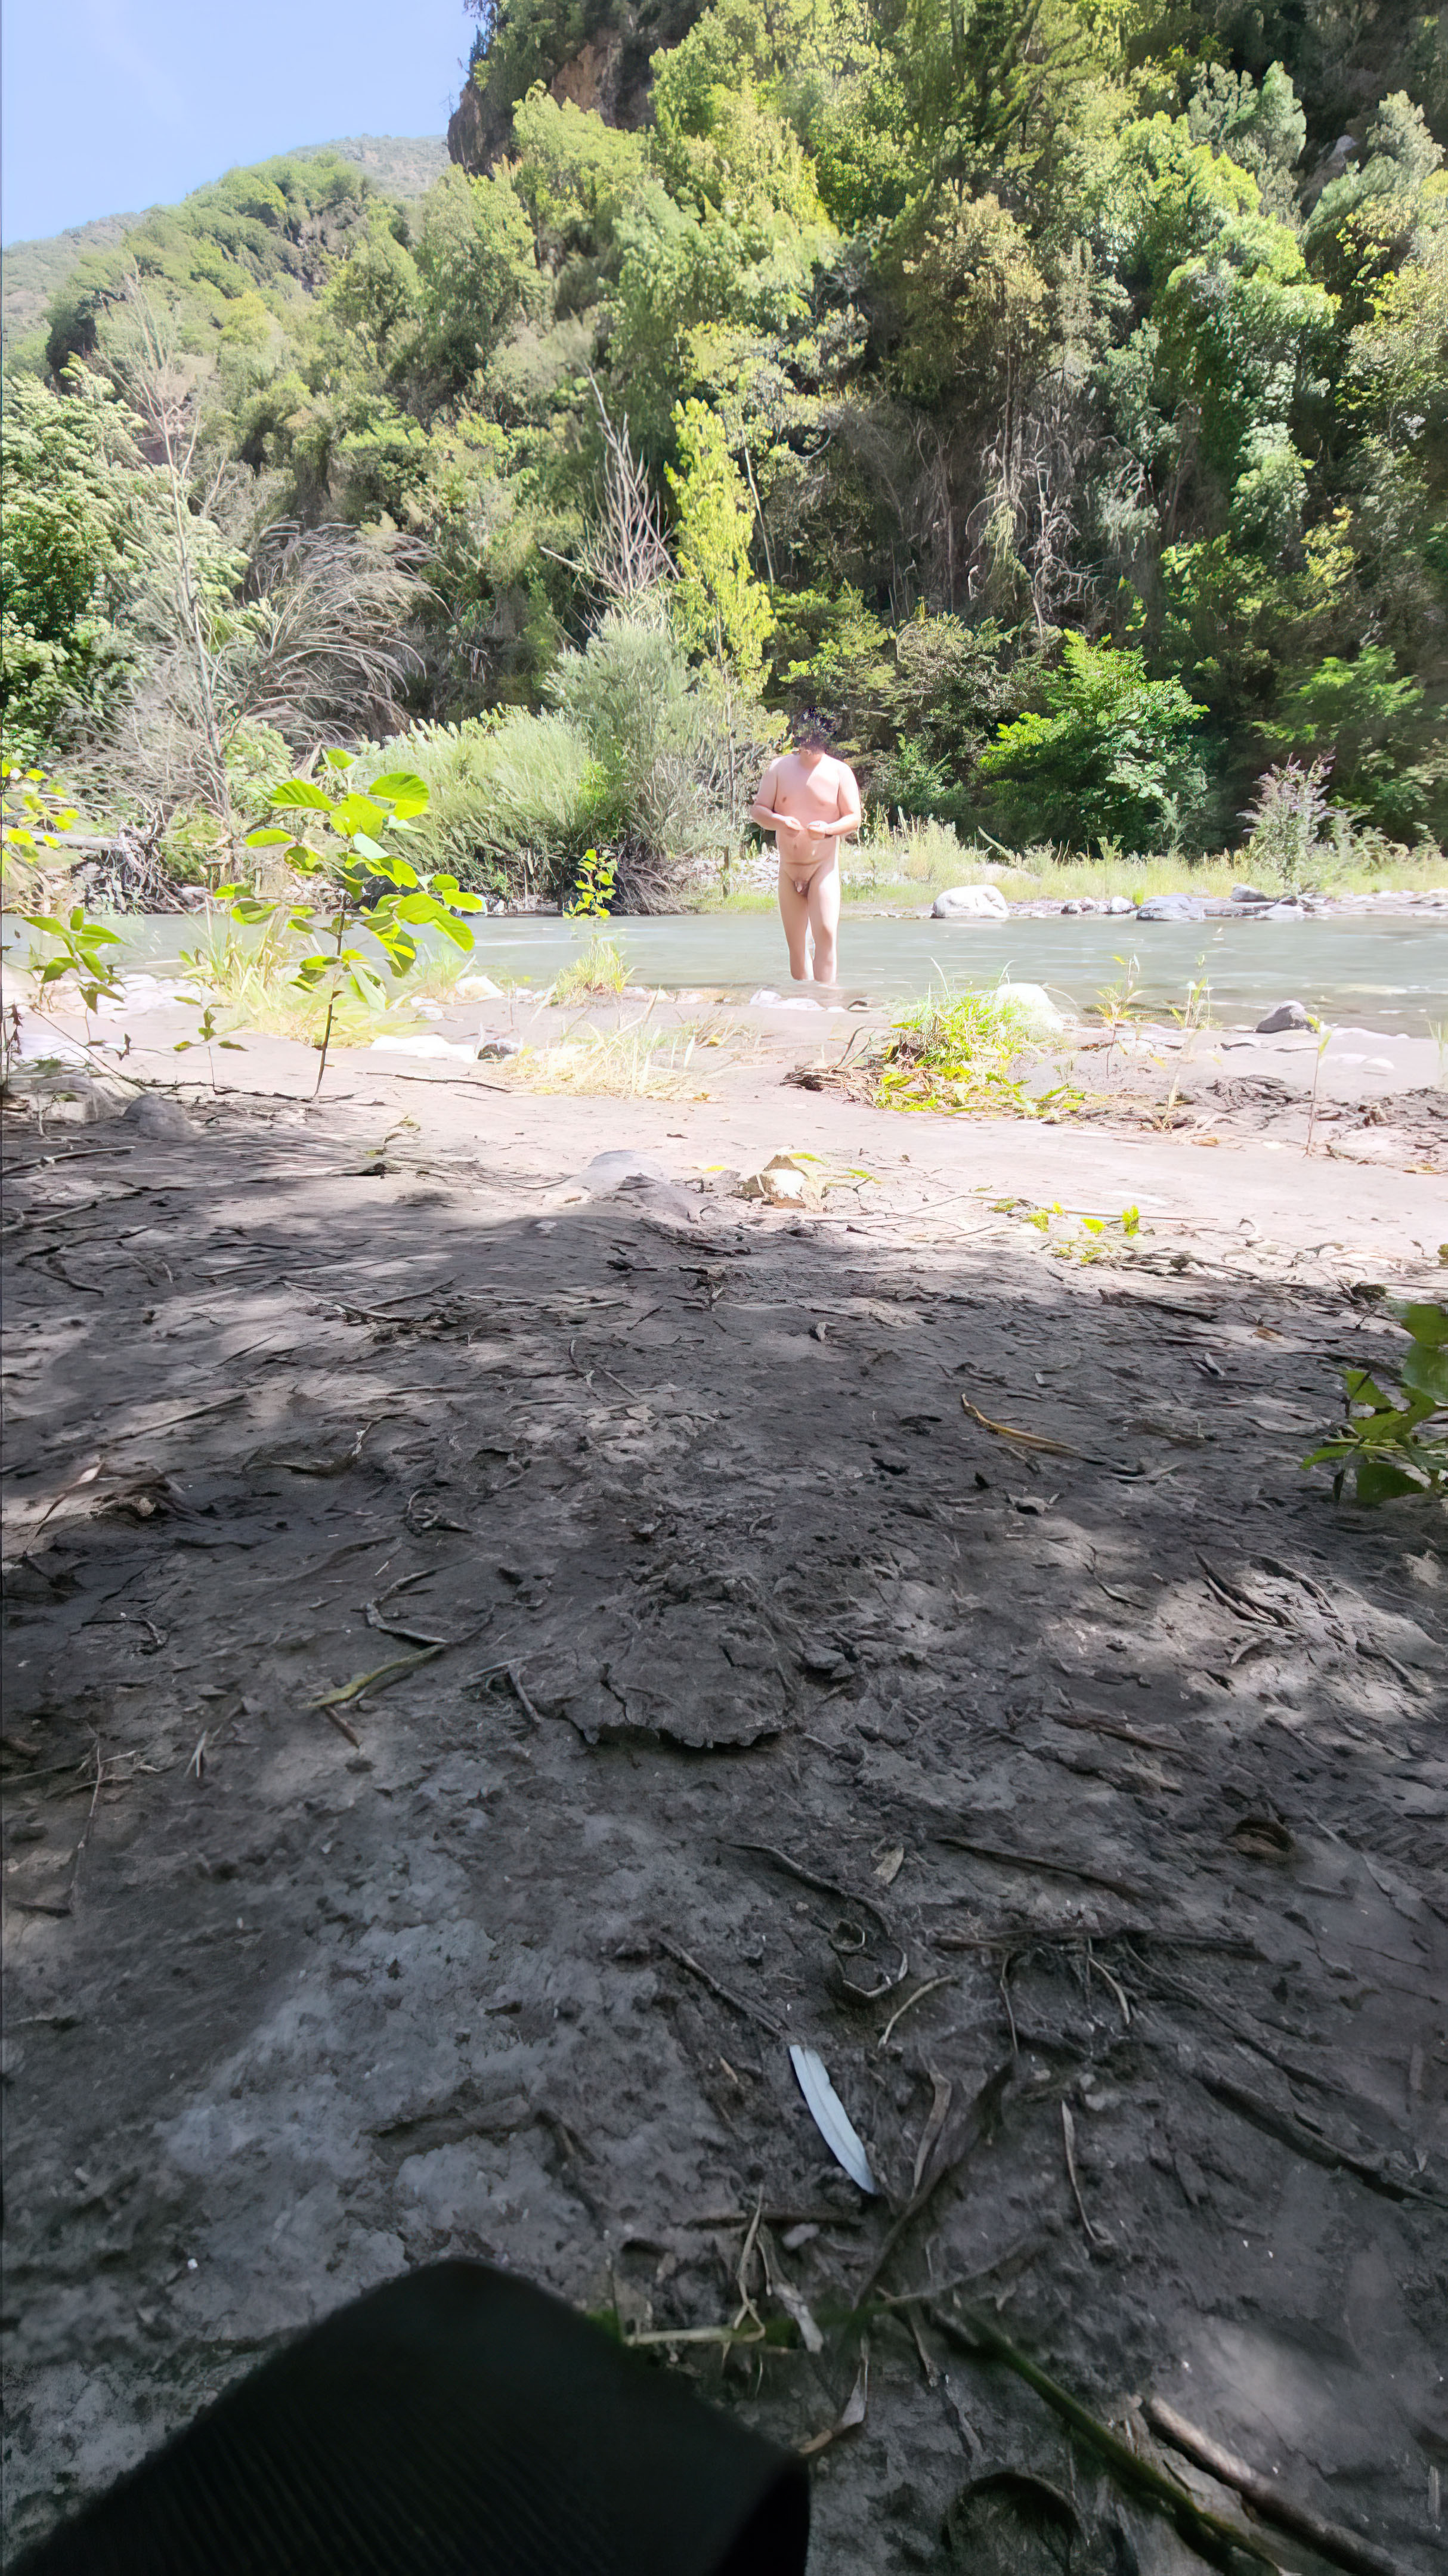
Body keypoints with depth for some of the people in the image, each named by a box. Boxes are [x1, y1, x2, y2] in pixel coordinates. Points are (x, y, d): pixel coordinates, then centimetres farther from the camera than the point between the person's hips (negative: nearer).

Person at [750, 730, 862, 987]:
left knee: (826, 934, -18)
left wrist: (828, 829, -24)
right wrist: (779, 822, -20)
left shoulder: (840, 772, -1)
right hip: (788, 867, 3)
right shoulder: (779, 768, 5)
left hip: (824, 866, -3)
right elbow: (757, 810, 2)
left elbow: (854, 819, -3)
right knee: (795, 942, 7)